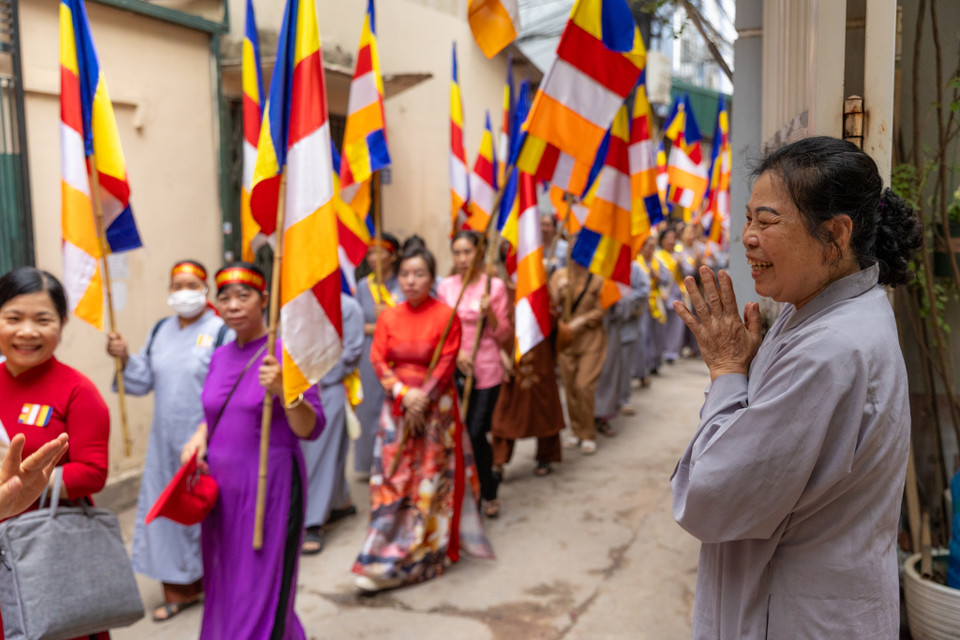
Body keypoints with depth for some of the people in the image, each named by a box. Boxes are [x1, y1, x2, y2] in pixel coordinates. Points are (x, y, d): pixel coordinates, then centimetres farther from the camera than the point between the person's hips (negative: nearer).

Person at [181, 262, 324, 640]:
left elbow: (311, 430, -15)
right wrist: (199, 438, 1)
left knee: (261, 589, 2)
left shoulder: (285, 352, -12)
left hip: (269, 486, -6)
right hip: (221, 485, 7)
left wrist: (286, 391, -32)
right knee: (224, 584, 19)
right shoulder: (220, 356, 7)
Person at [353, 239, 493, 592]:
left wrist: (422, 399, -17)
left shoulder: (446, 316, -7)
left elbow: (446, 364, -10)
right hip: (397, 407, 3)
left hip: (435, 407, -3)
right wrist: (403, 393, -14)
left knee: (430, 481, 3)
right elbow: (378, 359, -1)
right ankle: (383, 553, 17)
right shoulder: (388, 317, 4)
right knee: (391, 480, 4)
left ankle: (423, 556, 14)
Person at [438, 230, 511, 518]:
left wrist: (489, 313, -17)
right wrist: (456, 352, -8)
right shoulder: (445, 286, 6)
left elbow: (504, 335, 0)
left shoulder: (494, 286, -2)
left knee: (477, 433, -4)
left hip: (485, 371, -3)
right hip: (454, 369, 3)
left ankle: (488, 494, 20)